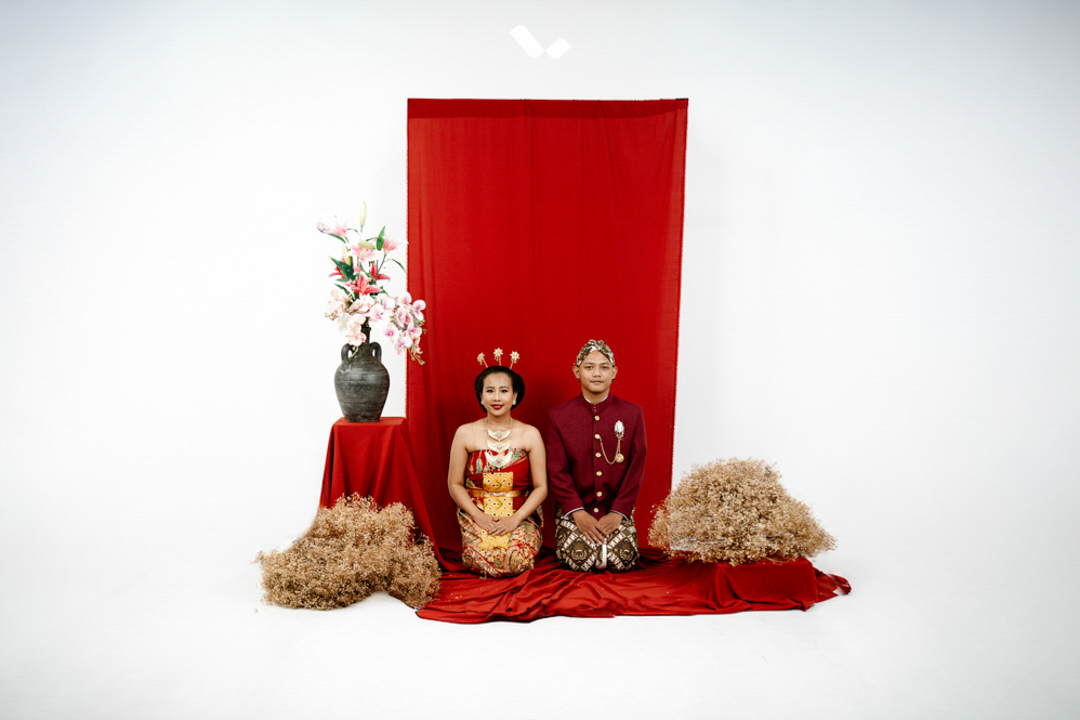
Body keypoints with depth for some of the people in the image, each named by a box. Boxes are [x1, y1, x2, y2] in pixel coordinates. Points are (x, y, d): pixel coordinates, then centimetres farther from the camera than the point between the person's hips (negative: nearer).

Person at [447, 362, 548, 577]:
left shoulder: (530, 434, 2)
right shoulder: (465, 433, 2)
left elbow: (541, 487, 0)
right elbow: (455, 484, 4)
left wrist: (515, 519, -14)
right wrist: (478, 516, -12)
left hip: (520, 516, 0)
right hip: (477, 515, 0)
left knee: (517, 560, -29)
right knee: (480, 559, -29)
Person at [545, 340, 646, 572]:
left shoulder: (632, 414, 2)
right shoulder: (558, 416, 0)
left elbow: (636, 468, 0)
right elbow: (557, 471, -3)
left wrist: (618, 512, -9)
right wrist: (577, 512, -13)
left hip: (616, 509, 1)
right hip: (573, 509, -1)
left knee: (622, 558, -19)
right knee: (580, 557, -21)